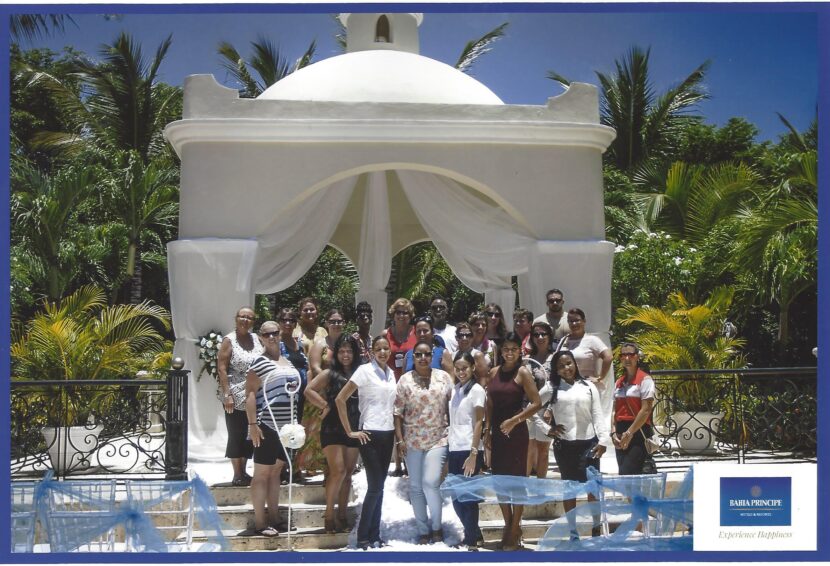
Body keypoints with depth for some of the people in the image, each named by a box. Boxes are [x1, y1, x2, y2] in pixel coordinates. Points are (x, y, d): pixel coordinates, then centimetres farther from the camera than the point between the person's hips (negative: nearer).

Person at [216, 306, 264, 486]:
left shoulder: (256, 339, 10)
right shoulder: (229, 340, -5)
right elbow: (221, 368, -10)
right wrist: (227, 394, -17)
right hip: (236, 398, -5)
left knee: (249, 435, 9)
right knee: (236, 435, 0)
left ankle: (243, 472, 18)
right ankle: (237, 475, 6)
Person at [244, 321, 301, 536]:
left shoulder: (288, 363, 15)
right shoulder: (260, 362, -8)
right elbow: (250, 394, -13)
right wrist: (252, 424, -20)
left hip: (285, 426, 7)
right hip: (267, 425, -7)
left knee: (276, 471, 12)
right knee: (262, 473, -3)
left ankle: (274, 518, 17)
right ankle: (260, 522, -2)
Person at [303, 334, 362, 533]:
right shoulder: (330, 374, -1)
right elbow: (309, 391, -7)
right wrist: (325, 406, -9)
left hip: (354, 429, 4)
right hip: (333, 428, -4)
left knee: (348, 474, 8)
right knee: (338, 471, -13)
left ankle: (341, 517, 15)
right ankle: (329, 515, -2)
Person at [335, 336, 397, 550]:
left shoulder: (391, 373, 10)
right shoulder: (365, 371, -9)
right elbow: (340, 399, -11)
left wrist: (398, 433, 10)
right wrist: (350, 432, -11)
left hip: (388, 434, 6)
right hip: (370, 434, -6)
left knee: (379, 487, 8)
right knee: (375, 486, -8)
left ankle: (374, 536, 14)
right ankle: (363, 538, 1)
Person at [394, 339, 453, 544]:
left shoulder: (444, 377, 3)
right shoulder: (405, 380, 0)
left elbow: (451, 406, 6)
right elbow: (398, 412, 0)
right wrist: (399, 439, -5)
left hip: (438, 439, -1)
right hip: (412, 440, 1)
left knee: (431, 482, -13)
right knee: (415, 487, 6)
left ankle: (436, 527, 5)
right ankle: (423, 530, 17)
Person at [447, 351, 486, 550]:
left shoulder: (476, 390, -6)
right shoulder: (454, 390, 13)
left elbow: (478, 424, -10)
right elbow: (453, 423, 13)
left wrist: (473, 454, -16)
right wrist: (449, 454, 10)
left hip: (469, 451, -7)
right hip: (454, 450, 7)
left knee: (467, 496, -2)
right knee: (456, 498, 11)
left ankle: (471, 540, 7)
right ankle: (474, 535, 26)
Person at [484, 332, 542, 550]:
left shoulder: (522, 373, -6)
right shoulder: (494, 372, 9)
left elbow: (536, 403, -12)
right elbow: (489, 405, 13)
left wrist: (514, 420, -17)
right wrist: (487, 431, 9)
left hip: (516, 432, -6)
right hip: (497, 432, 6)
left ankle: (514, 531, 7)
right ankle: (508, 525, 23)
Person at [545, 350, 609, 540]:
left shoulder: (588, 387, 5)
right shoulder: (552, 389, 5)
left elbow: (598, 415, 2)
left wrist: (603, 440, -6)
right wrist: (547, 430, -2)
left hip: (588, 442, -1)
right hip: (564, 444, 1)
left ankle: (597, 528, 10)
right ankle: (573, 532, 13)